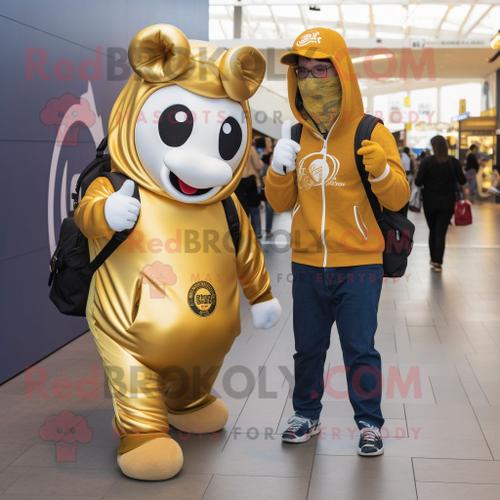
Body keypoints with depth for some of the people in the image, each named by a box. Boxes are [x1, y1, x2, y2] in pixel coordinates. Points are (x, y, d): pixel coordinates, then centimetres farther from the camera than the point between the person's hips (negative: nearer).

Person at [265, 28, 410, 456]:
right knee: (308, 347, 14)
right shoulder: (296, 138, 7)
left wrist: (380, 168, -29)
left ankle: (370, 422, 17)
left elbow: (398, 199, -9)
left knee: (360, 348, 2)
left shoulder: (371, 133, -5)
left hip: (359, 265, -4)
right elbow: (281, 203, 10)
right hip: (307, 265, 4)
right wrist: (279, 168, -9)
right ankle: (307, 414, 29)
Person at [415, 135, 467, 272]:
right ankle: (438, 262, -4)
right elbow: (462, 181, -2)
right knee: (441, 232, 2)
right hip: (447, 202, 0)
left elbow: (418, 182, -11)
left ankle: (433, 259, 22)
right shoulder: (454, 162, -5)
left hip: (430, 202, 0)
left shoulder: (427, 162, -9)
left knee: (432, 231, 16)